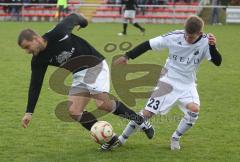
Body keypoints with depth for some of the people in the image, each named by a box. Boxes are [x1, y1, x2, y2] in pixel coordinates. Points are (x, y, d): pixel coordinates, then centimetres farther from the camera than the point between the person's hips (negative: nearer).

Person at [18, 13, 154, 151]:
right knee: (74, 112, -10)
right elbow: (35, 85, 1)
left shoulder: (58, 34, -23)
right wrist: (29, 112, -1)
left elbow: (73, 18, -5)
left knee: (103, 104, -21)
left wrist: (82, 21, 16)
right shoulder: (38, 61, -5)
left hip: (95, 66, -6)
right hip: (79, 75, 6)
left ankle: (140, 121, 0)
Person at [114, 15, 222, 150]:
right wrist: (127, 56, -10)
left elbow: (217, 62, -22)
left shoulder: (205, 42, -15)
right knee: (147, 113, -6)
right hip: (168, 81, -1)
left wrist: (213, 46, -40)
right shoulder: (174, 37, -17)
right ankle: (122, 138, 14)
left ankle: (176, 138, 0)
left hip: (187, 84, 1)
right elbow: (148, 45, -9)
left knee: (194, 109, -26)